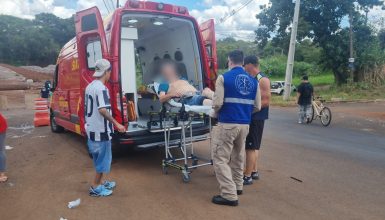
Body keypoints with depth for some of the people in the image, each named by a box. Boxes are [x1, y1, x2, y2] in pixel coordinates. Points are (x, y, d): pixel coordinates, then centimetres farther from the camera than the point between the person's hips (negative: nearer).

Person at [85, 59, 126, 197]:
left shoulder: (90, 86, 10)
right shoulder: (101, 88, -19)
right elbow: (102, 110, -30)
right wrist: (116, 124, -29)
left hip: (91, 129, 10)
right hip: (100, 131, -10)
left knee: (100, 158, 20)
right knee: (103, 159, 3)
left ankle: (100, 183, 32)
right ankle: (95, 188, 13)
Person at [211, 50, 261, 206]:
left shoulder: (224, 78, -7)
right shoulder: (253, 81, 7)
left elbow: (217, 103, -12)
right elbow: (257, 107, 8)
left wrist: (216, 113, 9)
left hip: (227, 124, -6)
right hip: (245, 124, 6)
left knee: (220, 158, 3)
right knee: (238, 156, 22)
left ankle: (229, 195, 2)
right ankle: (238, 186, 37)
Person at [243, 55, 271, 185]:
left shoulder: (263, 80, -14)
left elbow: (266, 101, -19)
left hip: (256, 118, -9)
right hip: (250, 117, 9)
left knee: (251, 147, -3)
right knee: (254, 146, 16)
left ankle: (248, 176, 5)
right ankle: (254, 172, 28)